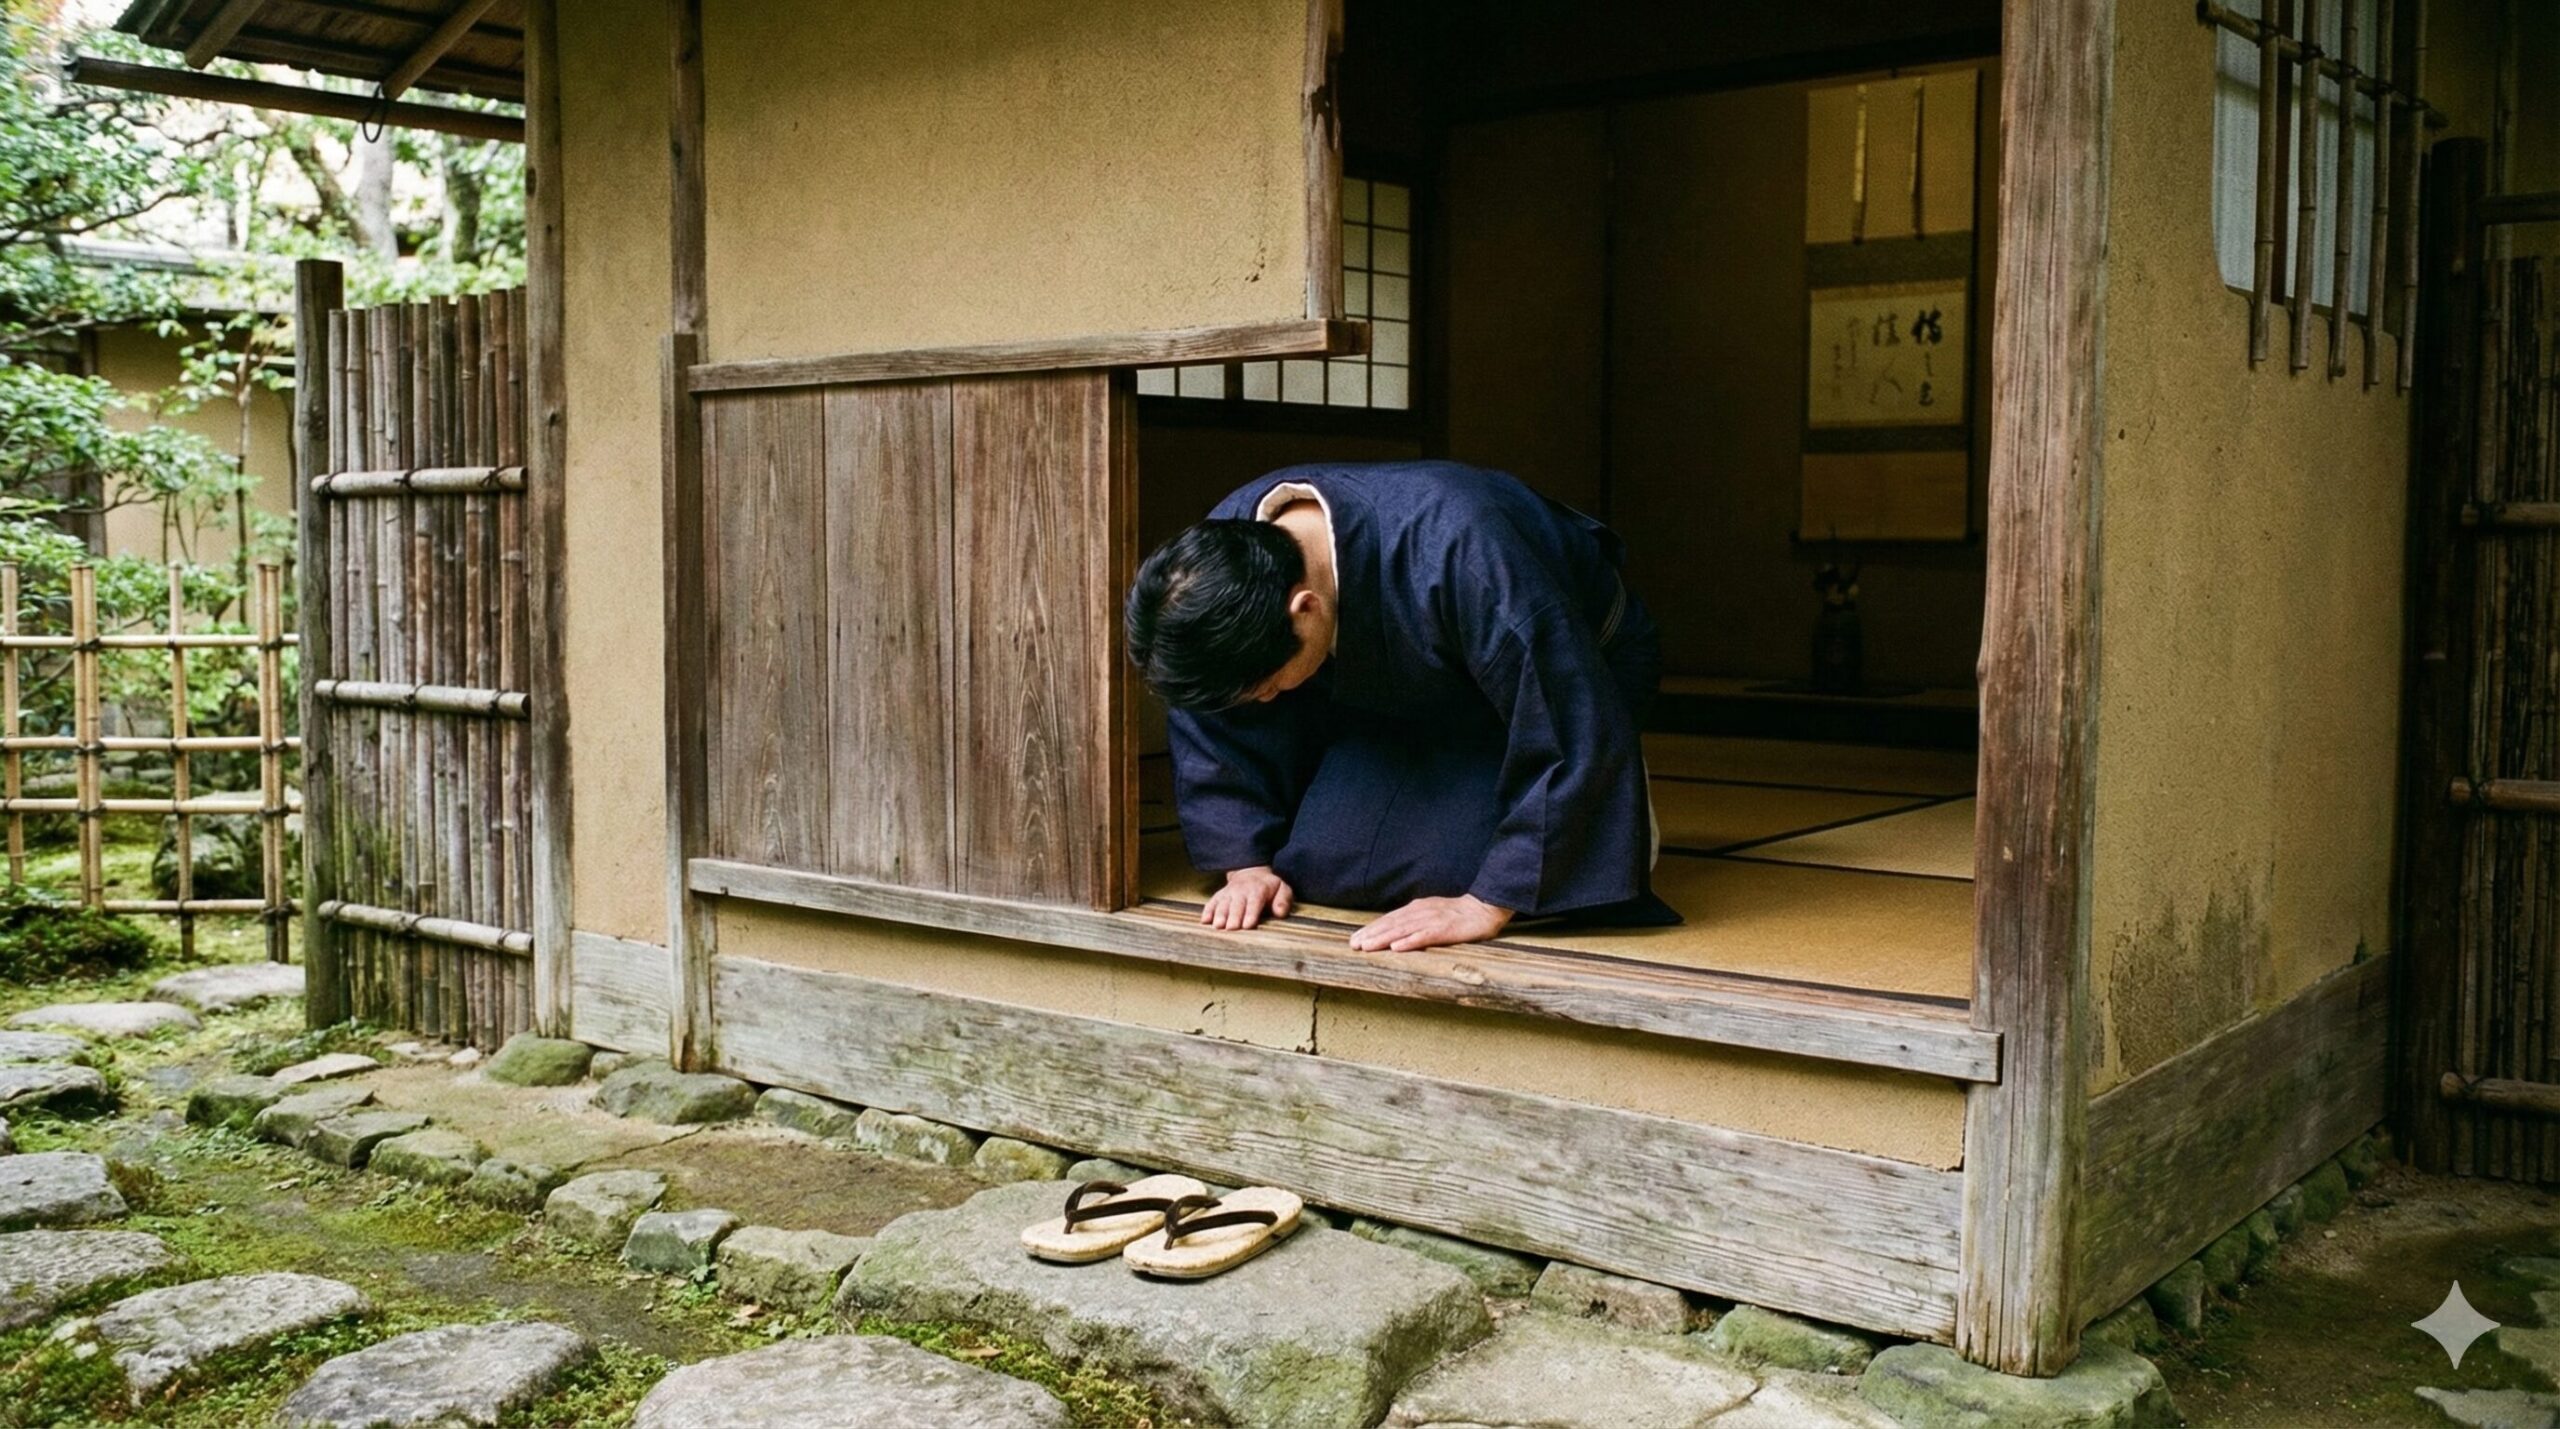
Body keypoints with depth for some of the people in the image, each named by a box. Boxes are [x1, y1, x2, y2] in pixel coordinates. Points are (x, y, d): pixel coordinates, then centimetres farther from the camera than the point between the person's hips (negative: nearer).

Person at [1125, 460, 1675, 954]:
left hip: (1572, 665, -5)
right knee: (1318, 862, -10)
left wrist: (1486, 906, -35)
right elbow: (1209, 724, -8)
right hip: (1410, 697, 6)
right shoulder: (1223, 548, -25)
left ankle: (1616, 813, 6)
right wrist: (1247, 864, -14)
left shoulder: (1452, 550, -44)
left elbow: (1571, 732, -38)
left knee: (1448, 864, -22)